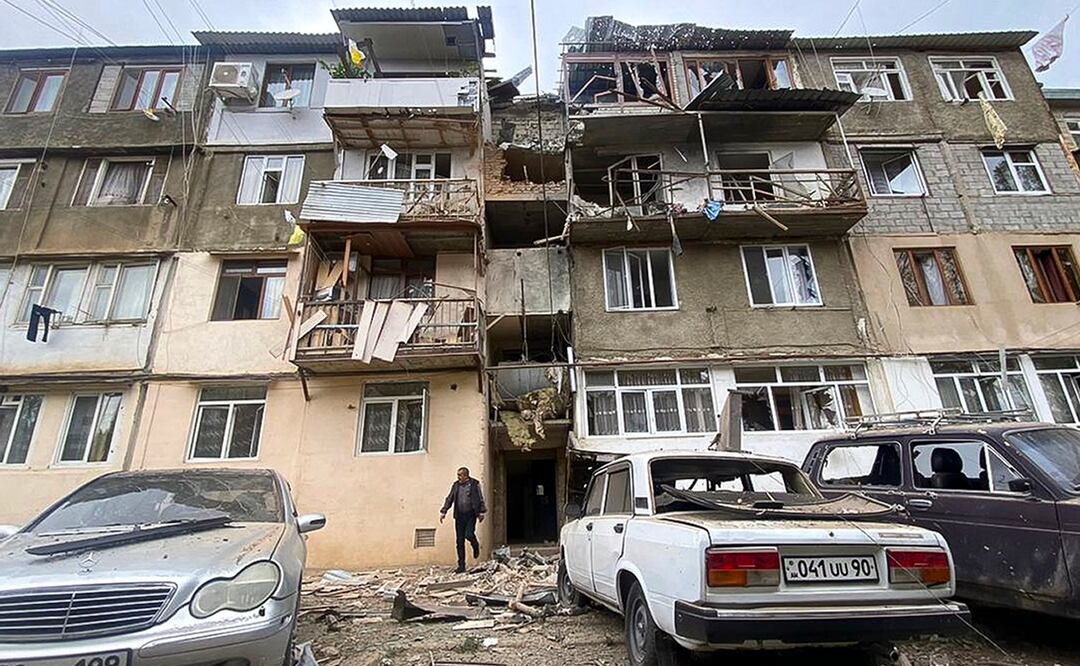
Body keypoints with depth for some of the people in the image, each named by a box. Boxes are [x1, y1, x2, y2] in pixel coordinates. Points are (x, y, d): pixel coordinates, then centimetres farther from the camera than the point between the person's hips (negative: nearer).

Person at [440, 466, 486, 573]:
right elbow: (449, 499, 12)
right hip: (459, 516, 4)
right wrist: (443, 512, 6)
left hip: (471, 515, -3)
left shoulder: (474, 484, -2)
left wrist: (481, 513, -4)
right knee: (460, 541, 3)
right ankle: (461, 565, 13)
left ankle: (475, 545, 17)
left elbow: (480, 499, 0)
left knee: (469, 535, -19)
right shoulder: (455, 485, 8)